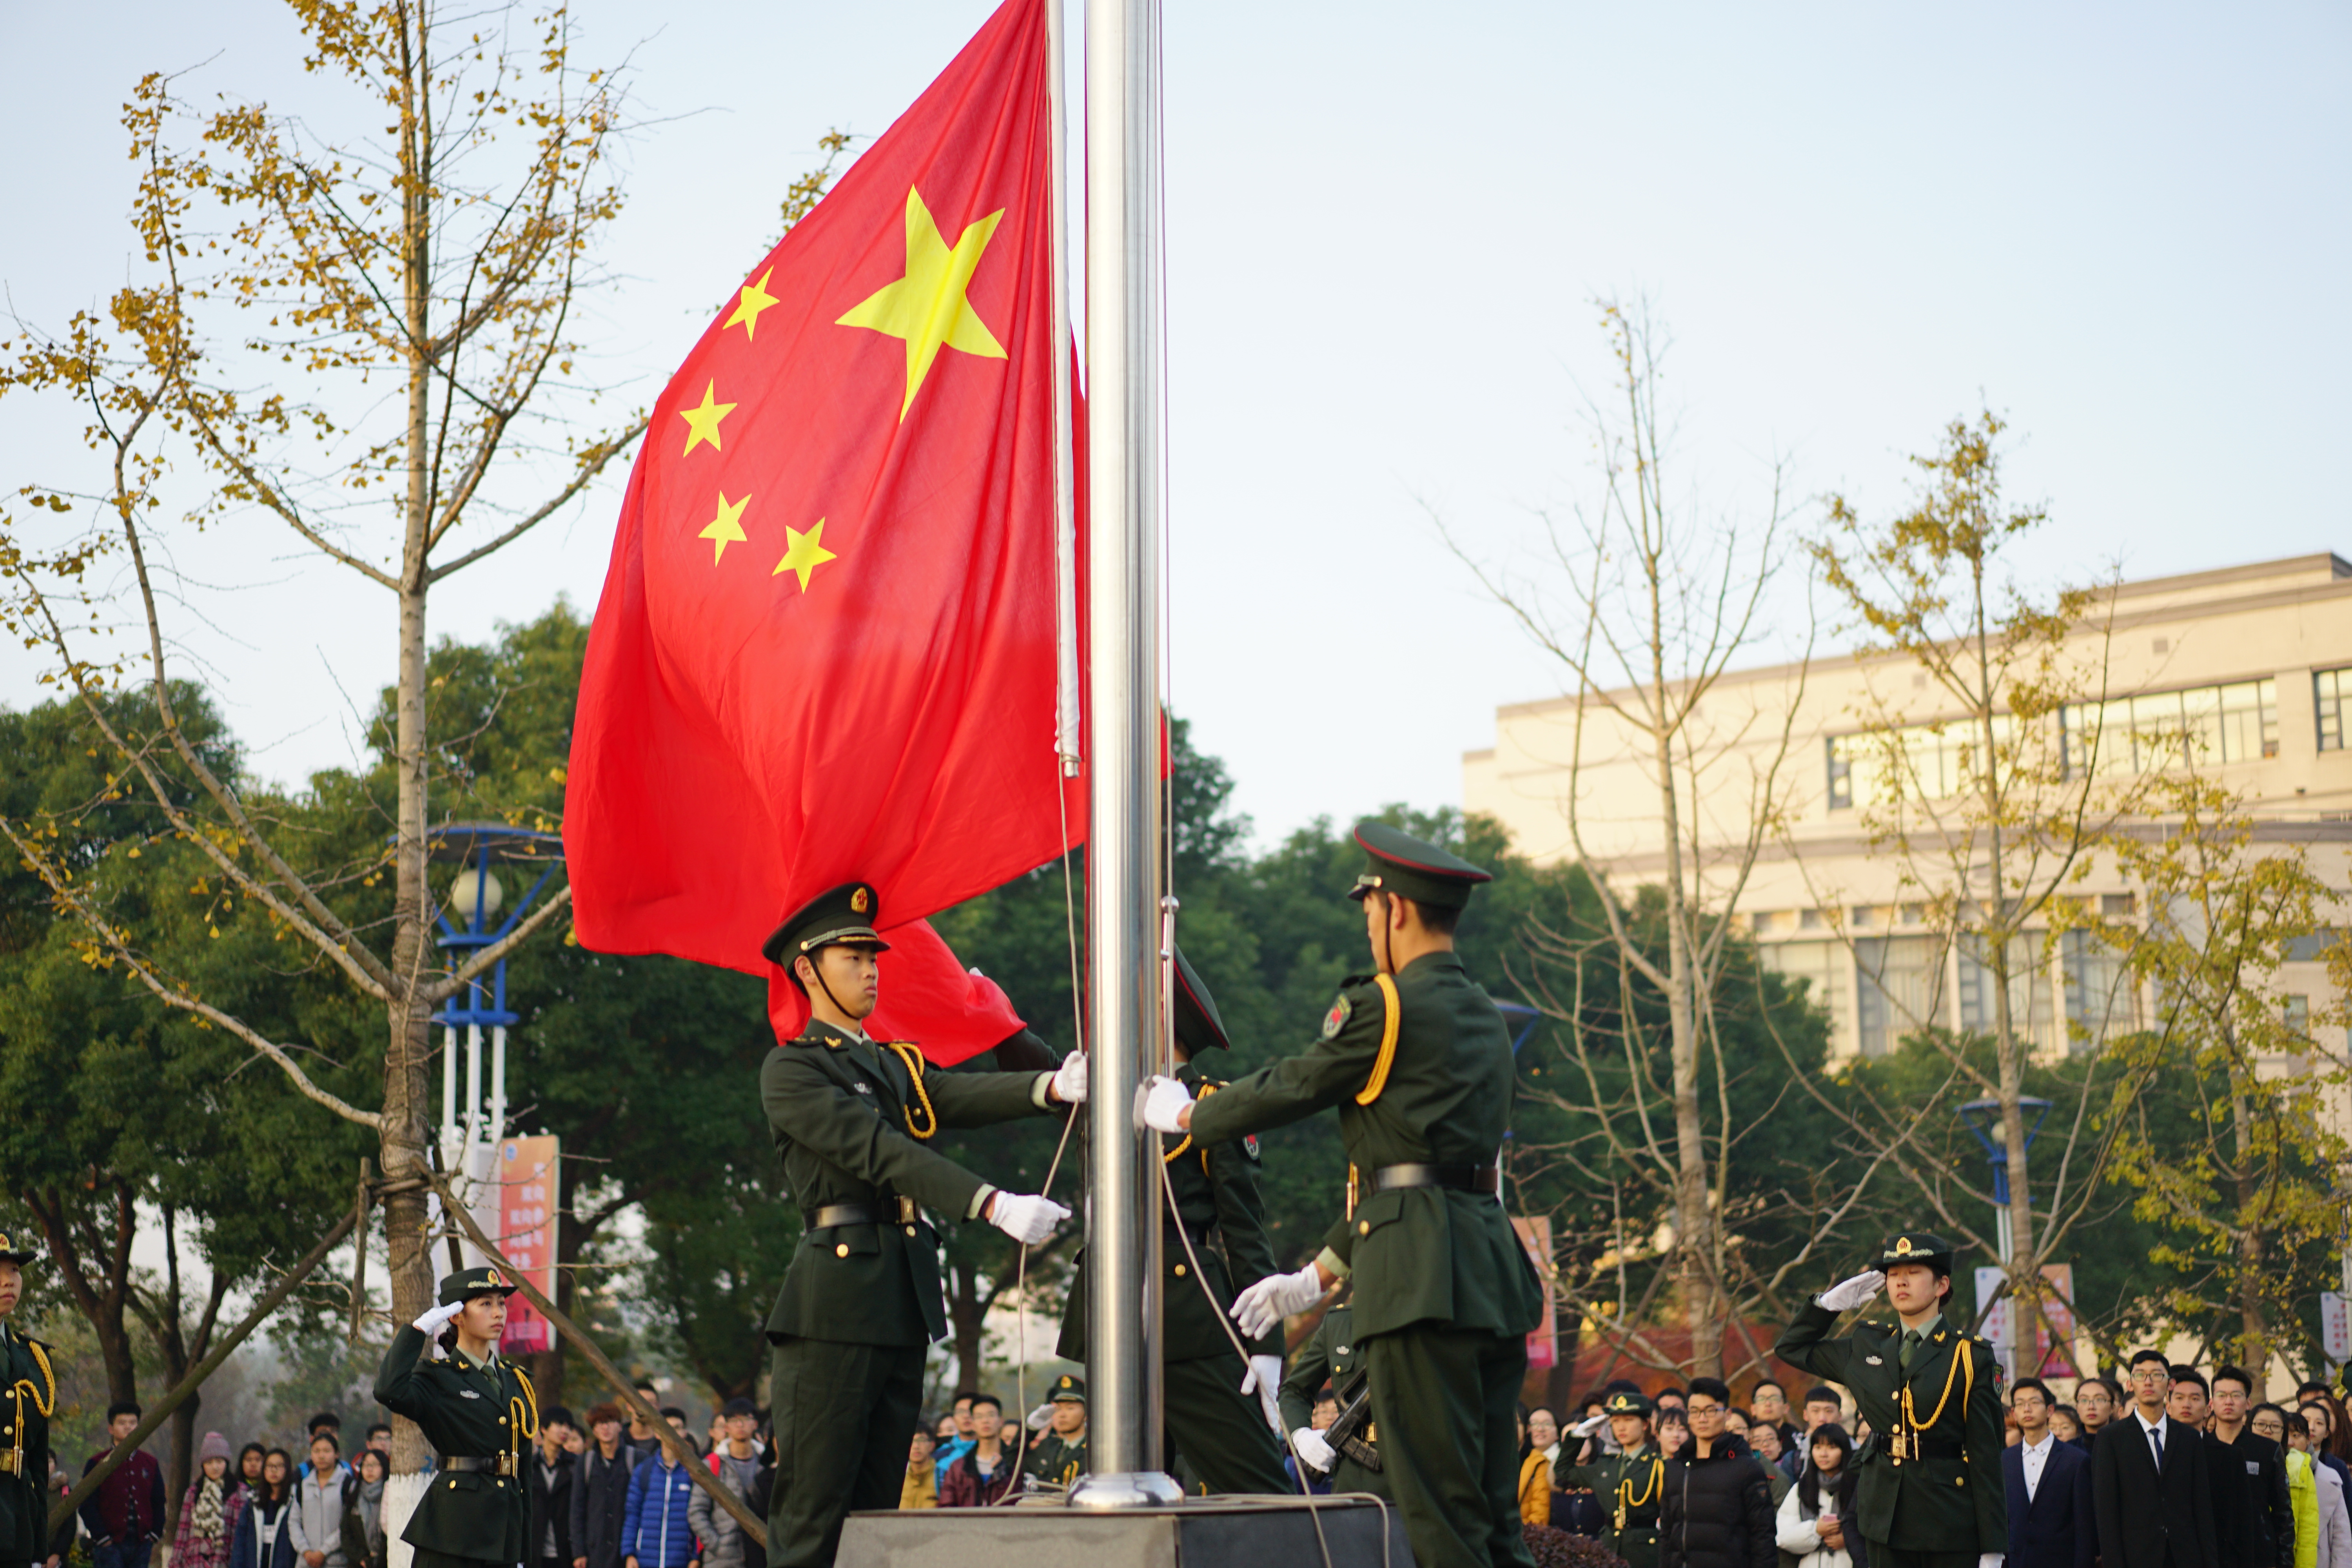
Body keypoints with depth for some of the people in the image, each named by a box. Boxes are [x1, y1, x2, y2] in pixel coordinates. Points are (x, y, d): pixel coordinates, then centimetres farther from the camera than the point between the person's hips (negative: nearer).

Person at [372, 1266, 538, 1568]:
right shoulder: (439, 1379, -1)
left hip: (505, 1523, 6)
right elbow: (389, 1391, -25)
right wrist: (418, 1329, -14)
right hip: (454, 1526, -6)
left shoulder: (516, 1381, 16)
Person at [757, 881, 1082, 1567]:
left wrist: (1054, 1087, -18)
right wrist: (994, 1206, -26)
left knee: (876, 1507, 8)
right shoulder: (791, 1070, -3)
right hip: (837, 1298, -8)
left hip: (903, 1304, 8)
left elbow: (966, 1097, 3)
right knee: (813, 1512, -7)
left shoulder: (897, 1066, 22)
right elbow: (880, 1150, -16)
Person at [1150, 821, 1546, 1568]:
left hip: (1424, 1277, -8)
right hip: (1495, 1273, 9)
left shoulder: (1387, 1005, -6)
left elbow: (1288, 1089, 3)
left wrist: (1186, 1114, 23)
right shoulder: (1485, 1018, 21)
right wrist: (1320, 1275, 28)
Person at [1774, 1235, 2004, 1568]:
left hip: (1951, 1524, -4)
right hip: (1887, 1516, 4)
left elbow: (1986, 1453, -4)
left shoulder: (1971, 1355, -1)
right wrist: (1830, 1302, 9)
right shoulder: (1866, 1346, 12)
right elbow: (1791, 1347, 24)